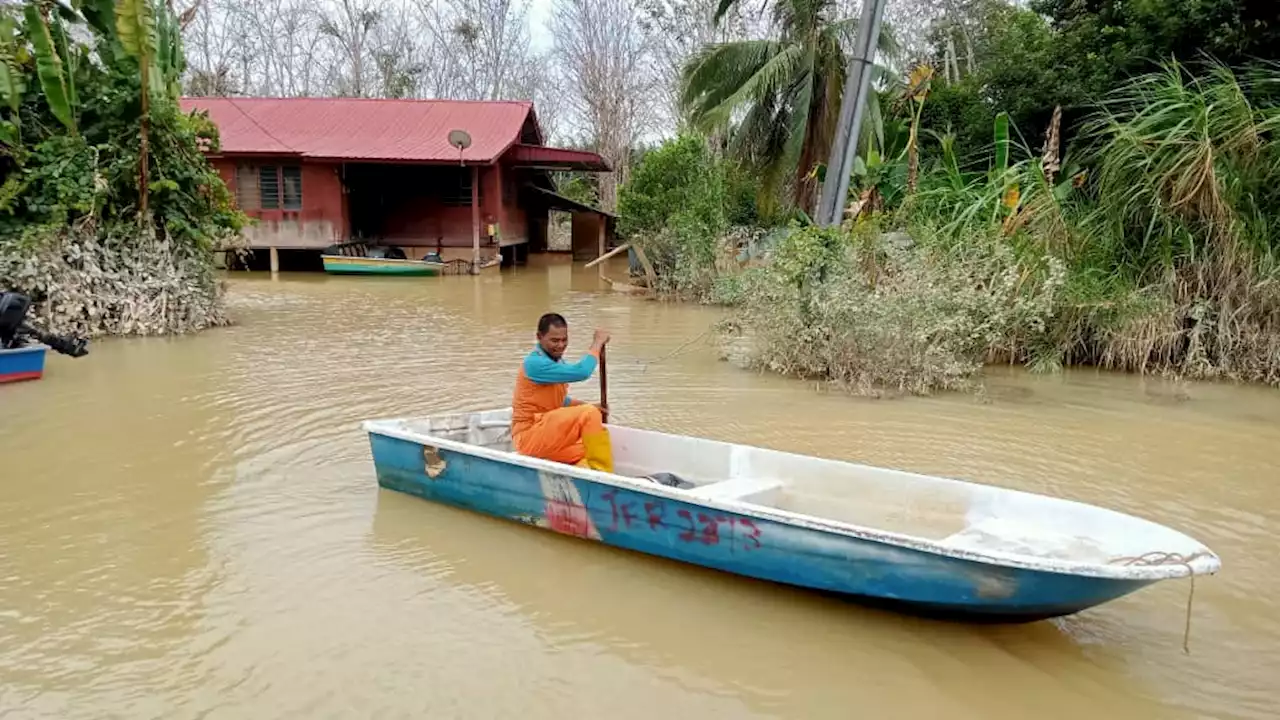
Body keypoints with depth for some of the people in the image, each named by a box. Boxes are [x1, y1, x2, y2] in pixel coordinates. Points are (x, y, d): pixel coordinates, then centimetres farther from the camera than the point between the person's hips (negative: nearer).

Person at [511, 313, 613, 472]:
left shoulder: (557, 360, 13)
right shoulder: (535, 363, -17)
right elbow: (581, 372, -29)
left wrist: (589, 407, 8)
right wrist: (597, 343, -14)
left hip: (549, 436, 10)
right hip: (529, 437, -10)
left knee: (587, 456, -10)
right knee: (589, 414, -23)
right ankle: (603, 475, -19)